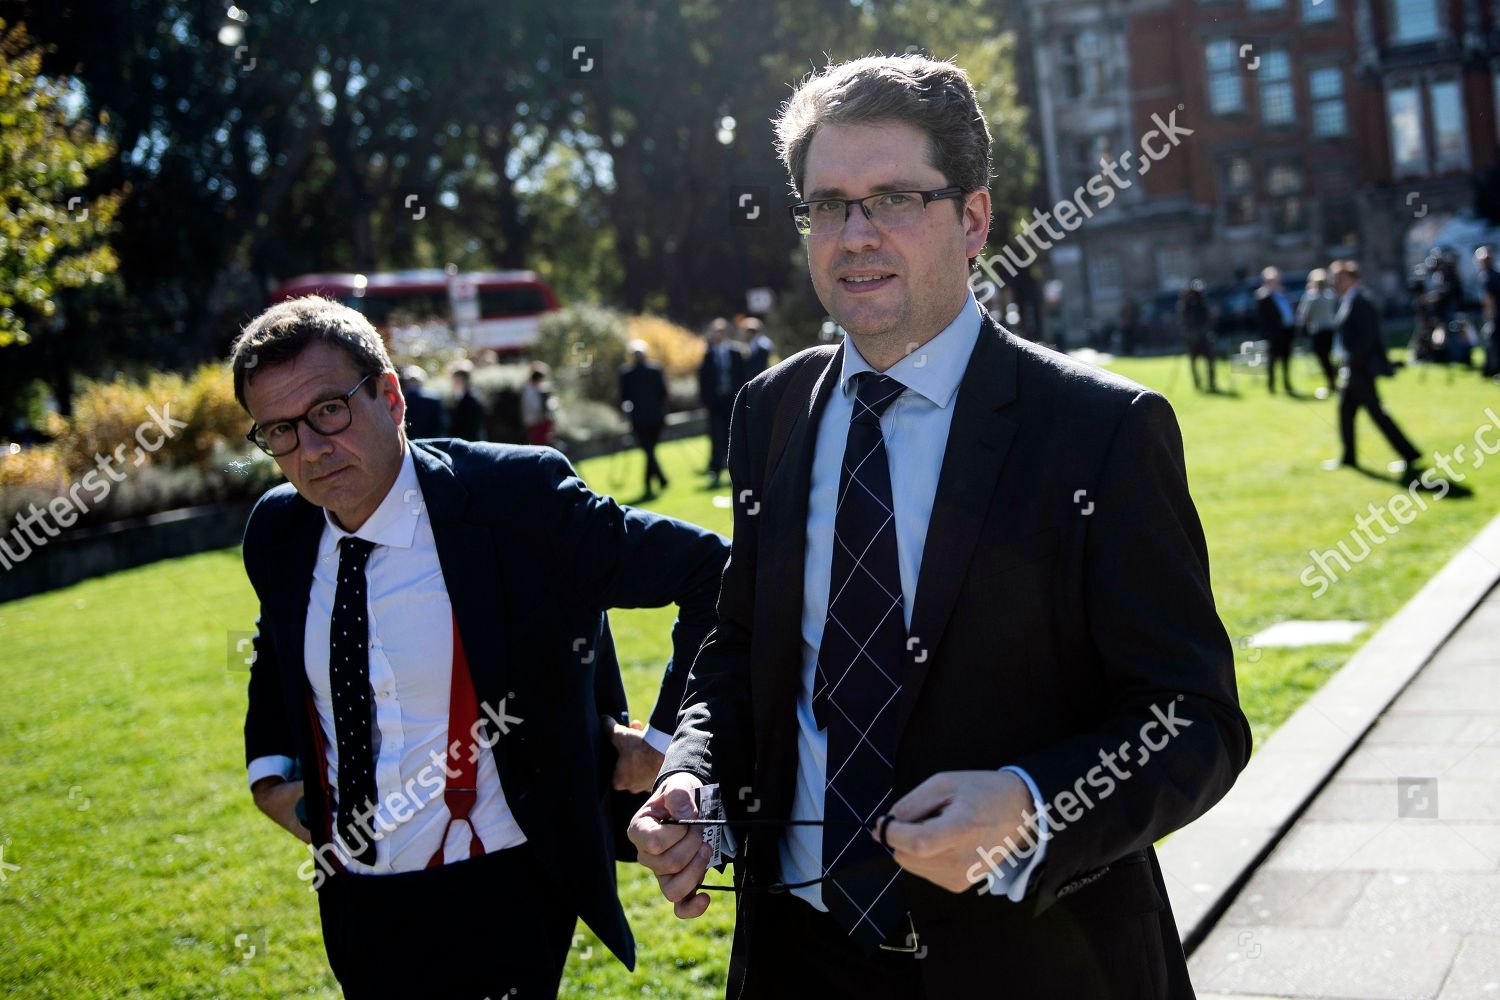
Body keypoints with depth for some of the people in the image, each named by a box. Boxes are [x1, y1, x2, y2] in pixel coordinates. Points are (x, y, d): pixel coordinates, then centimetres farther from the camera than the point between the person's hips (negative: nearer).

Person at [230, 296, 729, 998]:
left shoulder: (520, 499, -18)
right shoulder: (276, 533, 0)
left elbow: (712, 572, -13)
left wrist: (665, 739, -11)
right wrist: (268, 763, 7)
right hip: (350, 906, 6)